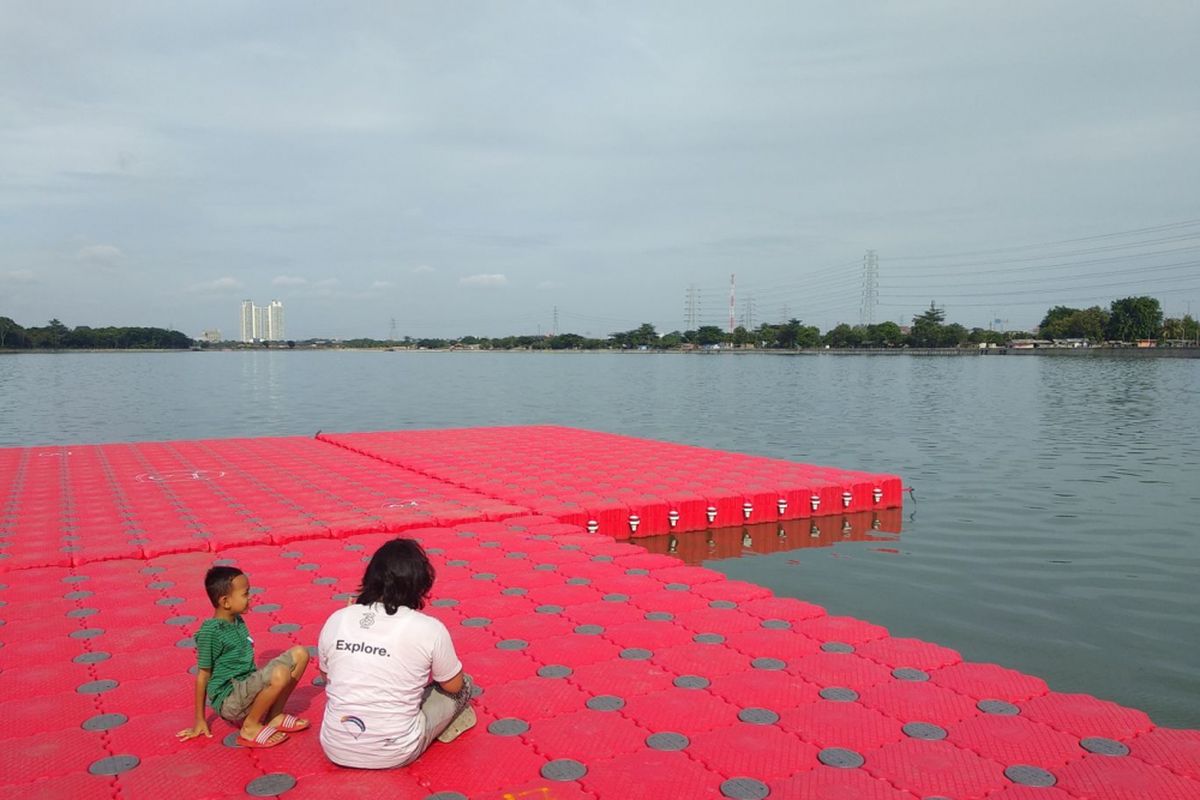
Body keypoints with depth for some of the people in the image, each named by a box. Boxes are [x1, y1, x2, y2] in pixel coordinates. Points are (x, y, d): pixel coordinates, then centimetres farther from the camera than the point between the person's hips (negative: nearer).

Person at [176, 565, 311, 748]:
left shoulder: (237, 621, 8)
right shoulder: (210, 632, -16)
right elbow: (203, 676, -10)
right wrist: (200, 721, -4)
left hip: (248, 689, 8)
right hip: (229, 700, -8)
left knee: (299, 654, -3)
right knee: (279, 674, -32)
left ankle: (274, 716, 4)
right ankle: (250, 727, -10)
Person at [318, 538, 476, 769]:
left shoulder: (336, 620, -6)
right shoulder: (429, 629, -15)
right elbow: (454, 685, 1)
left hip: (336, 750, 4)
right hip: (393, 755, -4)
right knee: (465, 684, 16)